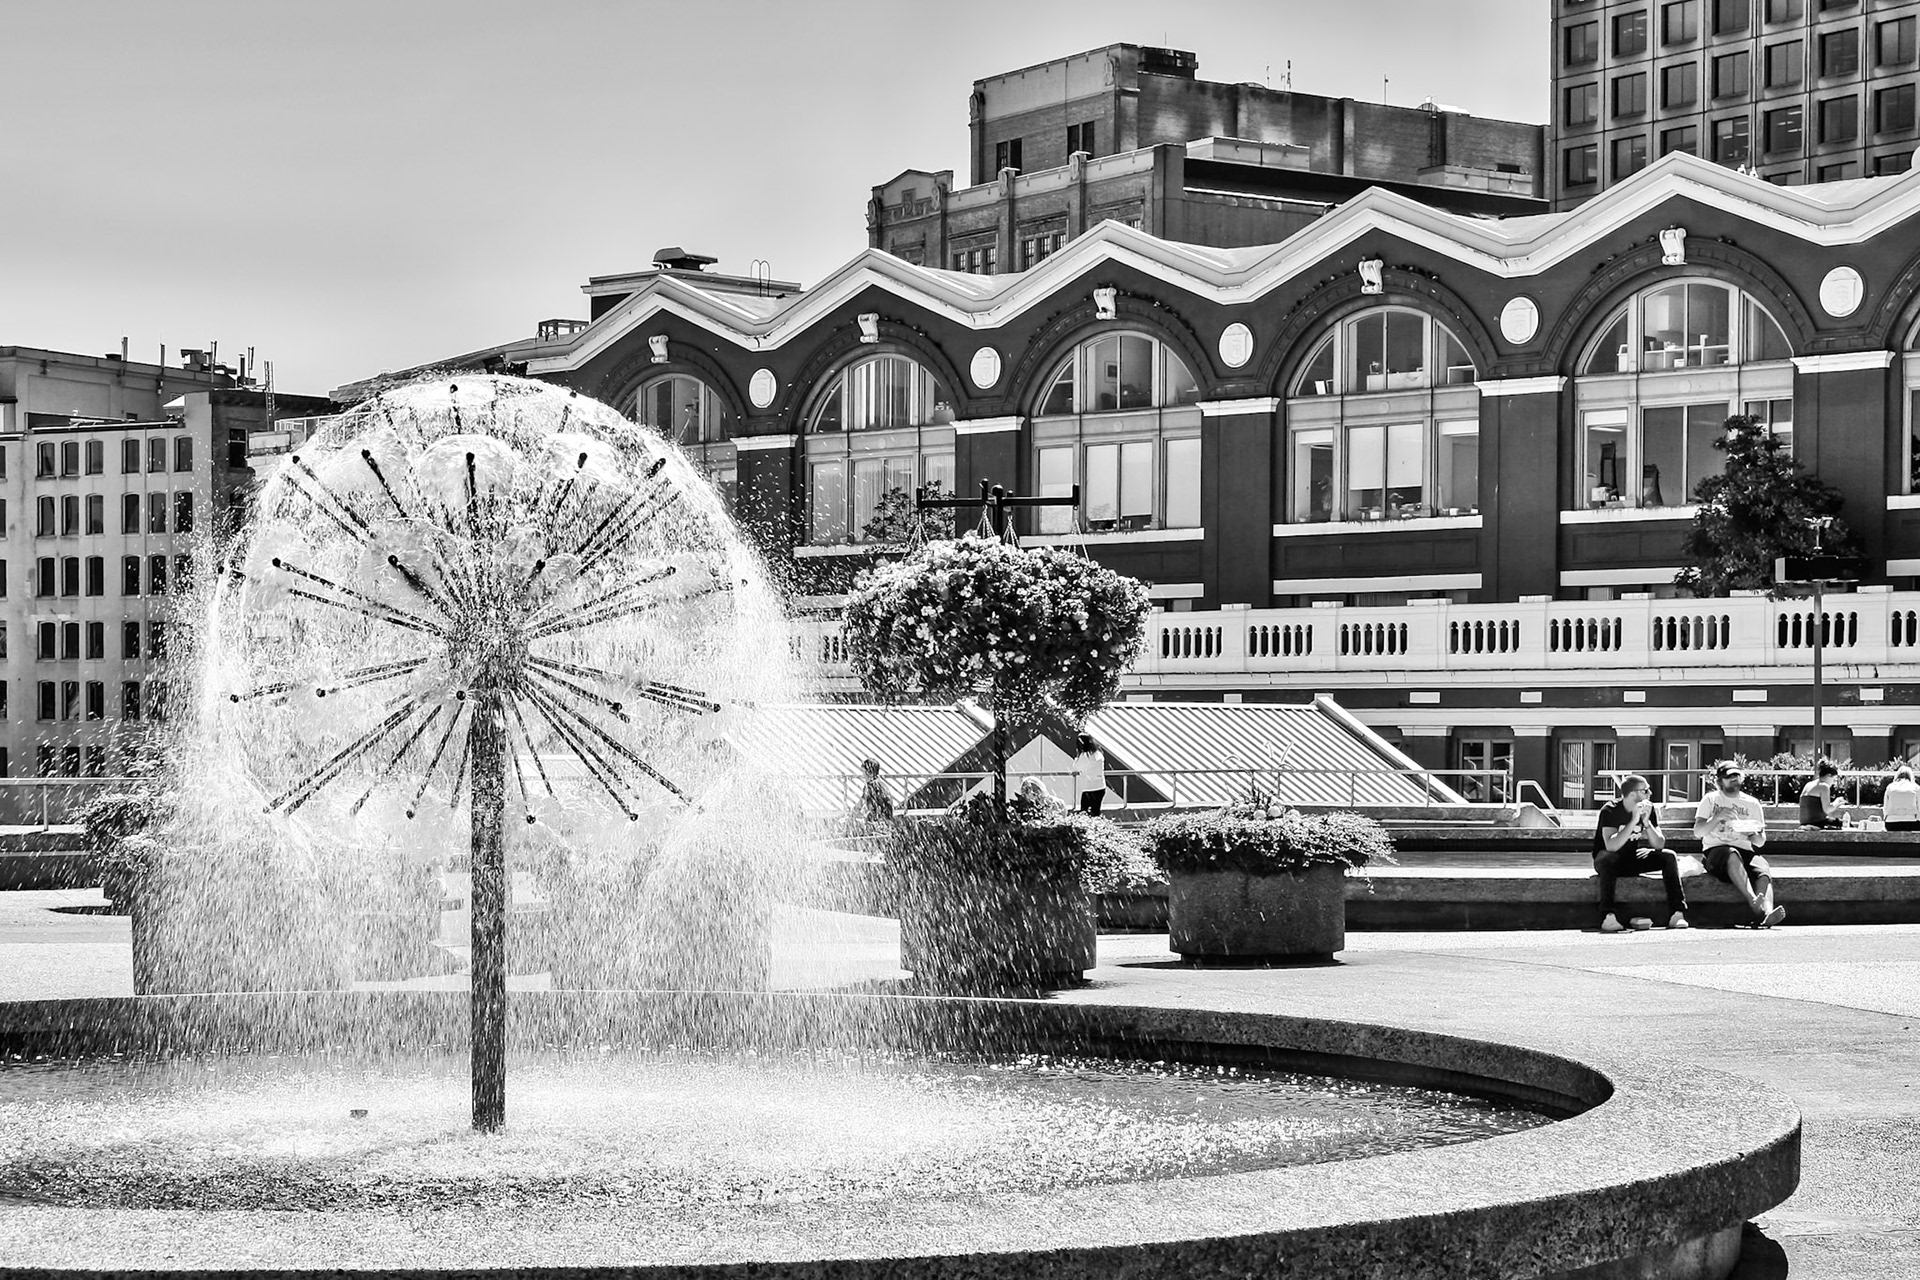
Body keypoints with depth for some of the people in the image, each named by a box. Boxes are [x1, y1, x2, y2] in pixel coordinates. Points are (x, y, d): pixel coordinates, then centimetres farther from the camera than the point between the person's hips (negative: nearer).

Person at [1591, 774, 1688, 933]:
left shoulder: (1650, 810, -4)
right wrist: (1634, 821, -35)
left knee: (1669, 856, -16)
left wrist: (1646, 822, -26)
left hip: (1633, 859, 5)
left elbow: (1660, 845, -11)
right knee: (1607, 860, -39)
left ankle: (1677, 914, -23)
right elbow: (1611, 846, -32)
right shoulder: (1610, 810, -18)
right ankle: (1608, 917, -46)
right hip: (1612, 859, -5)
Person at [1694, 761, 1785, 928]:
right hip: (1715, 850, -3)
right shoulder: (1711, 799, 11)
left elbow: (1761, 841, 15)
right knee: (1732, 855, -40)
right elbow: (1697, 831, 0)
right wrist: (1718, 817, -14)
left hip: (1745, 850, 3)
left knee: (1763, 870, -32)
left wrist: (1754, 836, -9)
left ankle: (1767, 914, -58)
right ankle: (1754, 903, -57)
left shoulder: (1752, 803, 17)